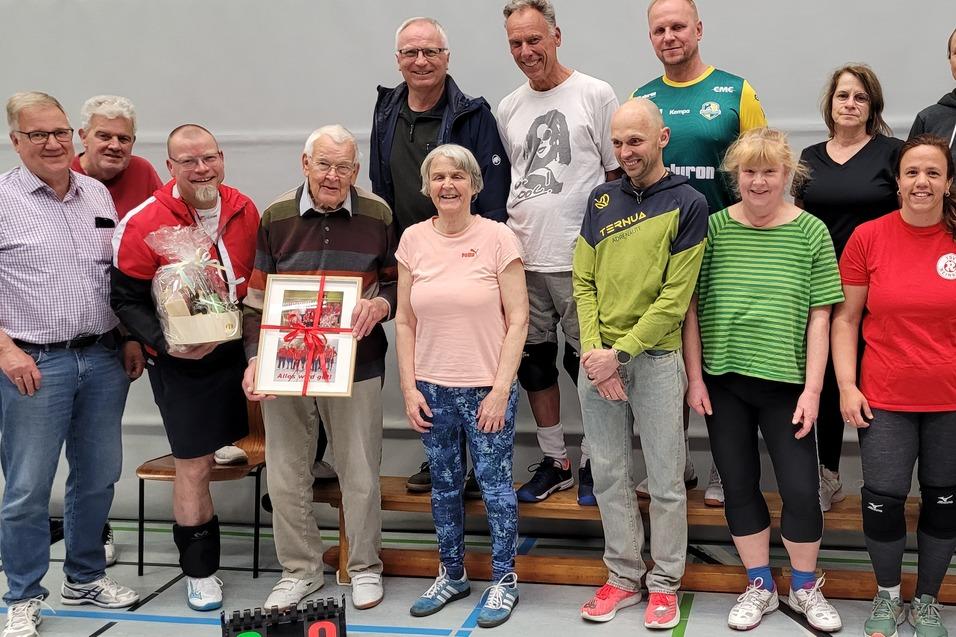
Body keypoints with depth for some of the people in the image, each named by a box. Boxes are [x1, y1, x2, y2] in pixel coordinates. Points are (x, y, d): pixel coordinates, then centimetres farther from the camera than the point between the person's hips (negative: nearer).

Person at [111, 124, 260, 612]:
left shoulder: (244, 210, 0)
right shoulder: (142, 223, -15)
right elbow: (127, 300, -11)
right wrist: (165, 342, -23)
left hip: (238, 350, 4)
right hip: (181, 361, -4)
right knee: (193, 465, 2)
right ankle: (199, 569, 16)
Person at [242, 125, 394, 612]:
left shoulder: (377, 215, -1)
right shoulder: (276, 217, 1)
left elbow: (397, 282, 8)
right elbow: (257, 296, 5)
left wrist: (381, 304, -14)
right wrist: (254, 360, -3)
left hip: (355, 367, -1)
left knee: (360, 474, 7)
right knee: (285, 475, 8)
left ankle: (365, 567, 26)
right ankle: (300, 569, 25)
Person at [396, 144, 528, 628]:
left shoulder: (498, 238, -7)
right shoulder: (414, 240, 2)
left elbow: (517, 320, -7)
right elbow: (405, 322, 6)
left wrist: (500, 389, -12)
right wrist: (409, 388, 0)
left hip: (486, 389, -3)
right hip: (432, 389, 4)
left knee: (495, 486, 4)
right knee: (444, 487, 15)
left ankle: (503, 580, 22)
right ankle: (451, 575, 32)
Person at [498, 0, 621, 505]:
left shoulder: (595, 95, -3)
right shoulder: (508, 109, 11)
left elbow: (618, 175, -2)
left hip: (581, 257, -5)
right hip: (522, 258, 5)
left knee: (587, 361, 3)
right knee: (534, 360, 12)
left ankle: (592, 462, 18)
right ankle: (555, 461, 25)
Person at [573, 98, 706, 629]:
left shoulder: (687, 204, -4)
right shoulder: (602, 200, 10)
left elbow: (675, 295, -10)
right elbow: (583, 280, 7)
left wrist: (621, 352, -15)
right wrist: (593, 349, -8)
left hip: (655, 358, -4)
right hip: (598, 359, 4)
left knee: (666, 479, 4)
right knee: (608, 474, 10)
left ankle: (665, 583, 18)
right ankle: (623, 577, 24)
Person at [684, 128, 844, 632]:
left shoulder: (810, 232, -2)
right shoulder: (714, 227, 0)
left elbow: (819, 316, -2)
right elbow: (692, 307, 2)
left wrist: (812, 388, -7)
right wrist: (695, 378, -1)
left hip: (785, 382, -1)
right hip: (723, 382, 2)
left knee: (801, 489, 2)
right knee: (738, 485, 11)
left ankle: (805, 588, 25)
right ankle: (759, 586, 28)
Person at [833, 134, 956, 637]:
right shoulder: (869, 237, -4)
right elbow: (846, 317, 1)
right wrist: (847, 385, -6)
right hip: (885, 398, -1)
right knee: (883, 501, 2)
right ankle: (887, 596, 27)